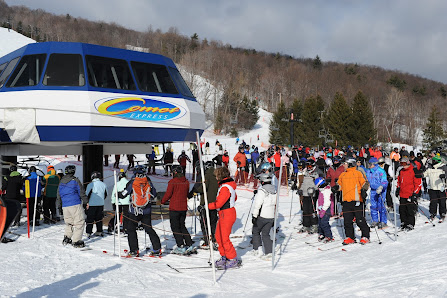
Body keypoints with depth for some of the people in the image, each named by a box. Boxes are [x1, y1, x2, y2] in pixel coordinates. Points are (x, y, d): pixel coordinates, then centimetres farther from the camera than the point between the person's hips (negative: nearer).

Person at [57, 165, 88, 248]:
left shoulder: (61, 182, 11)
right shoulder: (75, 180, -7)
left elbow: (59, 194, 19)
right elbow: (81, 192, -5)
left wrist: (59, 204, 30)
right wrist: (86, 201, 7)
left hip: (65, 206, 6)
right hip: (75, 204, -6)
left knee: (68, 223, 20)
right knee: (80, 222, -2)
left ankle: (66, 237, 14)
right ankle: (76, 241, -6)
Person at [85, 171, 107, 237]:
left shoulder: (90, 185, -13)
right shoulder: (103, 185, 1)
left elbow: (87, 195, -10)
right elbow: (105, 195, 11)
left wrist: (86, 203, 3)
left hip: (92, 204, -4)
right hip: (101, 204, 4)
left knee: (90, 219, 3)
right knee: (99, 218, 15)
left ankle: (88, 232, 2)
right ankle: (99, 231, 19)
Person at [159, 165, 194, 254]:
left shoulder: (172, 182, -12)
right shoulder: (186, 182, 6)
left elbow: (168, 194, -10)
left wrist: (161, 202, 6)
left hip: (174, 208, -6)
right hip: (184, 207, 6)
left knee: (175, 227, 2)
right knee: (182, 226, 16)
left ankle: (181, 246, -4)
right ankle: (189, 245, 11)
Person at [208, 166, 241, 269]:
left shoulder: (225, 188, -21)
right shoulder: (229, 185, 10)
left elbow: (218, 204, -25)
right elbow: (235, 198, 24)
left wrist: (206, 206, -17)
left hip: (227, 215, -10)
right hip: (224, 214, 10)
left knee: (224, 238, -4)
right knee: (218, 236, 14)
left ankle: (233, 260, 6)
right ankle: (224, 257, 23)